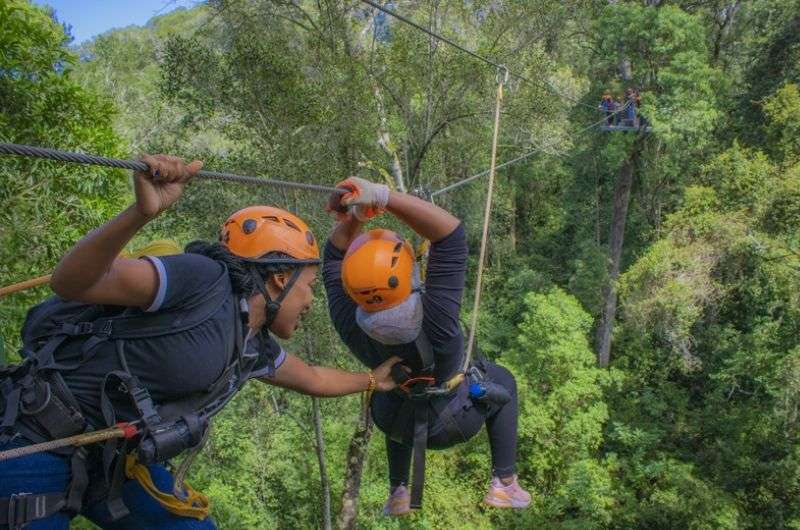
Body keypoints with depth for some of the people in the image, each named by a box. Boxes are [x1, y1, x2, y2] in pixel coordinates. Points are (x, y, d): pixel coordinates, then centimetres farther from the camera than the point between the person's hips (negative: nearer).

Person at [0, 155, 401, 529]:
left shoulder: (256, 351, 7)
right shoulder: (205, 282, -20)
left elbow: (314, 379, 27)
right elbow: (71, 282, -30)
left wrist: (372, 380, 40)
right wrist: (142, 213, -46)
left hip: (114, 460, 9)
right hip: (40, 442, -8)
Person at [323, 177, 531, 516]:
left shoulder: (350, 325, -35)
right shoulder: (436, 323, -44)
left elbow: (334, 257, -21)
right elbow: (451, 234, -48)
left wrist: (353, 217, -40)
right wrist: (382, 197, -57)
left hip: (398, 421, 3)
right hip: (454, 421, -2)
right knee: (501, 382, 26)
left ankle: (399, 494, 37)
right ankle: (504, 485, 22)